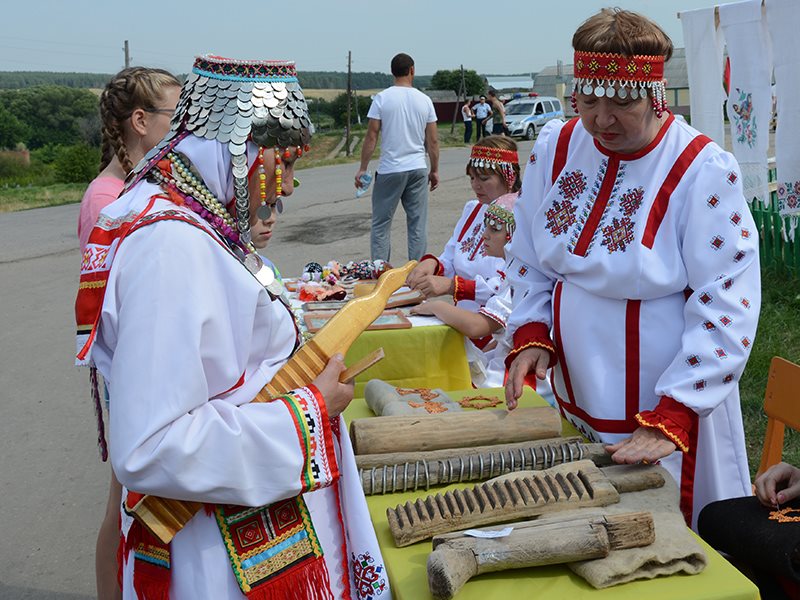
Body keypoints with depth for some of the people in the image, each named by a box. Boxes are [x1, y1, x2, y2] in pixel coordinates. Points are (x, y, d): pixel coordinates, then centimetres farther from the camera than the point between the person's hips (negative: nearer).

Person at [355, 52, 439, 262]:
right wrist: (435, 170, 15)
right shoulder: (424, 100, 3)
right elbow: (432, 141, 5)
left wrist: (362, 168, 0)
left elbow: (371, 136, -7)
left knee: (381, 224, 6)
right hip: (418, 169, 2)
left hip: (390, 170, -2)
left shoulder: (382, 98, -4)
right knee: (418, 224, 7)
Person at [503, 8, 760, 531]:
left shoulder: (704, 171, -17)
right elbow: (530, 260, 9)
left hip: (669, 409, -5)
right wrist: (532, 335, -7)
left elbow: (725, 309, -18)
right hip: (574, 401, 5)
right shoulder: (555, 148, -2)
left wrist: (669, 419, -23)